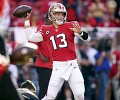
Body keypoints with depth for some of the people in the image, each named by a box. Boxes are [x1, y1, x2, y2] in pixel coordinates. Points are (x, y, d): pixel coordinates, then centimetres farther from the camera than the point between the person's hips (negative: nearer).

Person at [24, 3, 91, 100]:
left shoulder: (70, 26, 3)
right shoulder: (46, 30, 8)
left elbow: (87, 38, -4)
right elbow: (31, 37, 4)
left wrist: (79, 32, -26)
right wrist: (27, 21, 7)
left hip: (72, 65, 0)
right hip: (58, 67, 0)